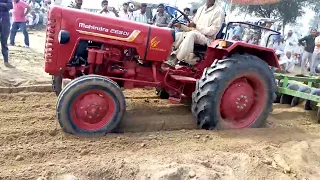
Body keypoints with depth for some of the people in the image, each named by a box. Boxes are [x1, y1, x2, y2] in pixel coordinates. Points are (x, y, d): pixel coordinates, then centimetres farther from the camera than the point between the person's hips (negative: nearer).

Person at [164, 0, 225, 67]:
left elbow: (212, 31, -15)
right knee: (177, 35, -15)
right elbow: (192, 27, 17)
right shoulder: (201, 8, 16)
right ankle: (171, 58, -31)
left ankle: (175, 61, -38)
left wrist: (196, 26, -20)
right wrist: (181, 25, -1)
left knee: (191, 34, -35)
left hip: (207, 38, -7)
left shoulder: (219, 11, -7)